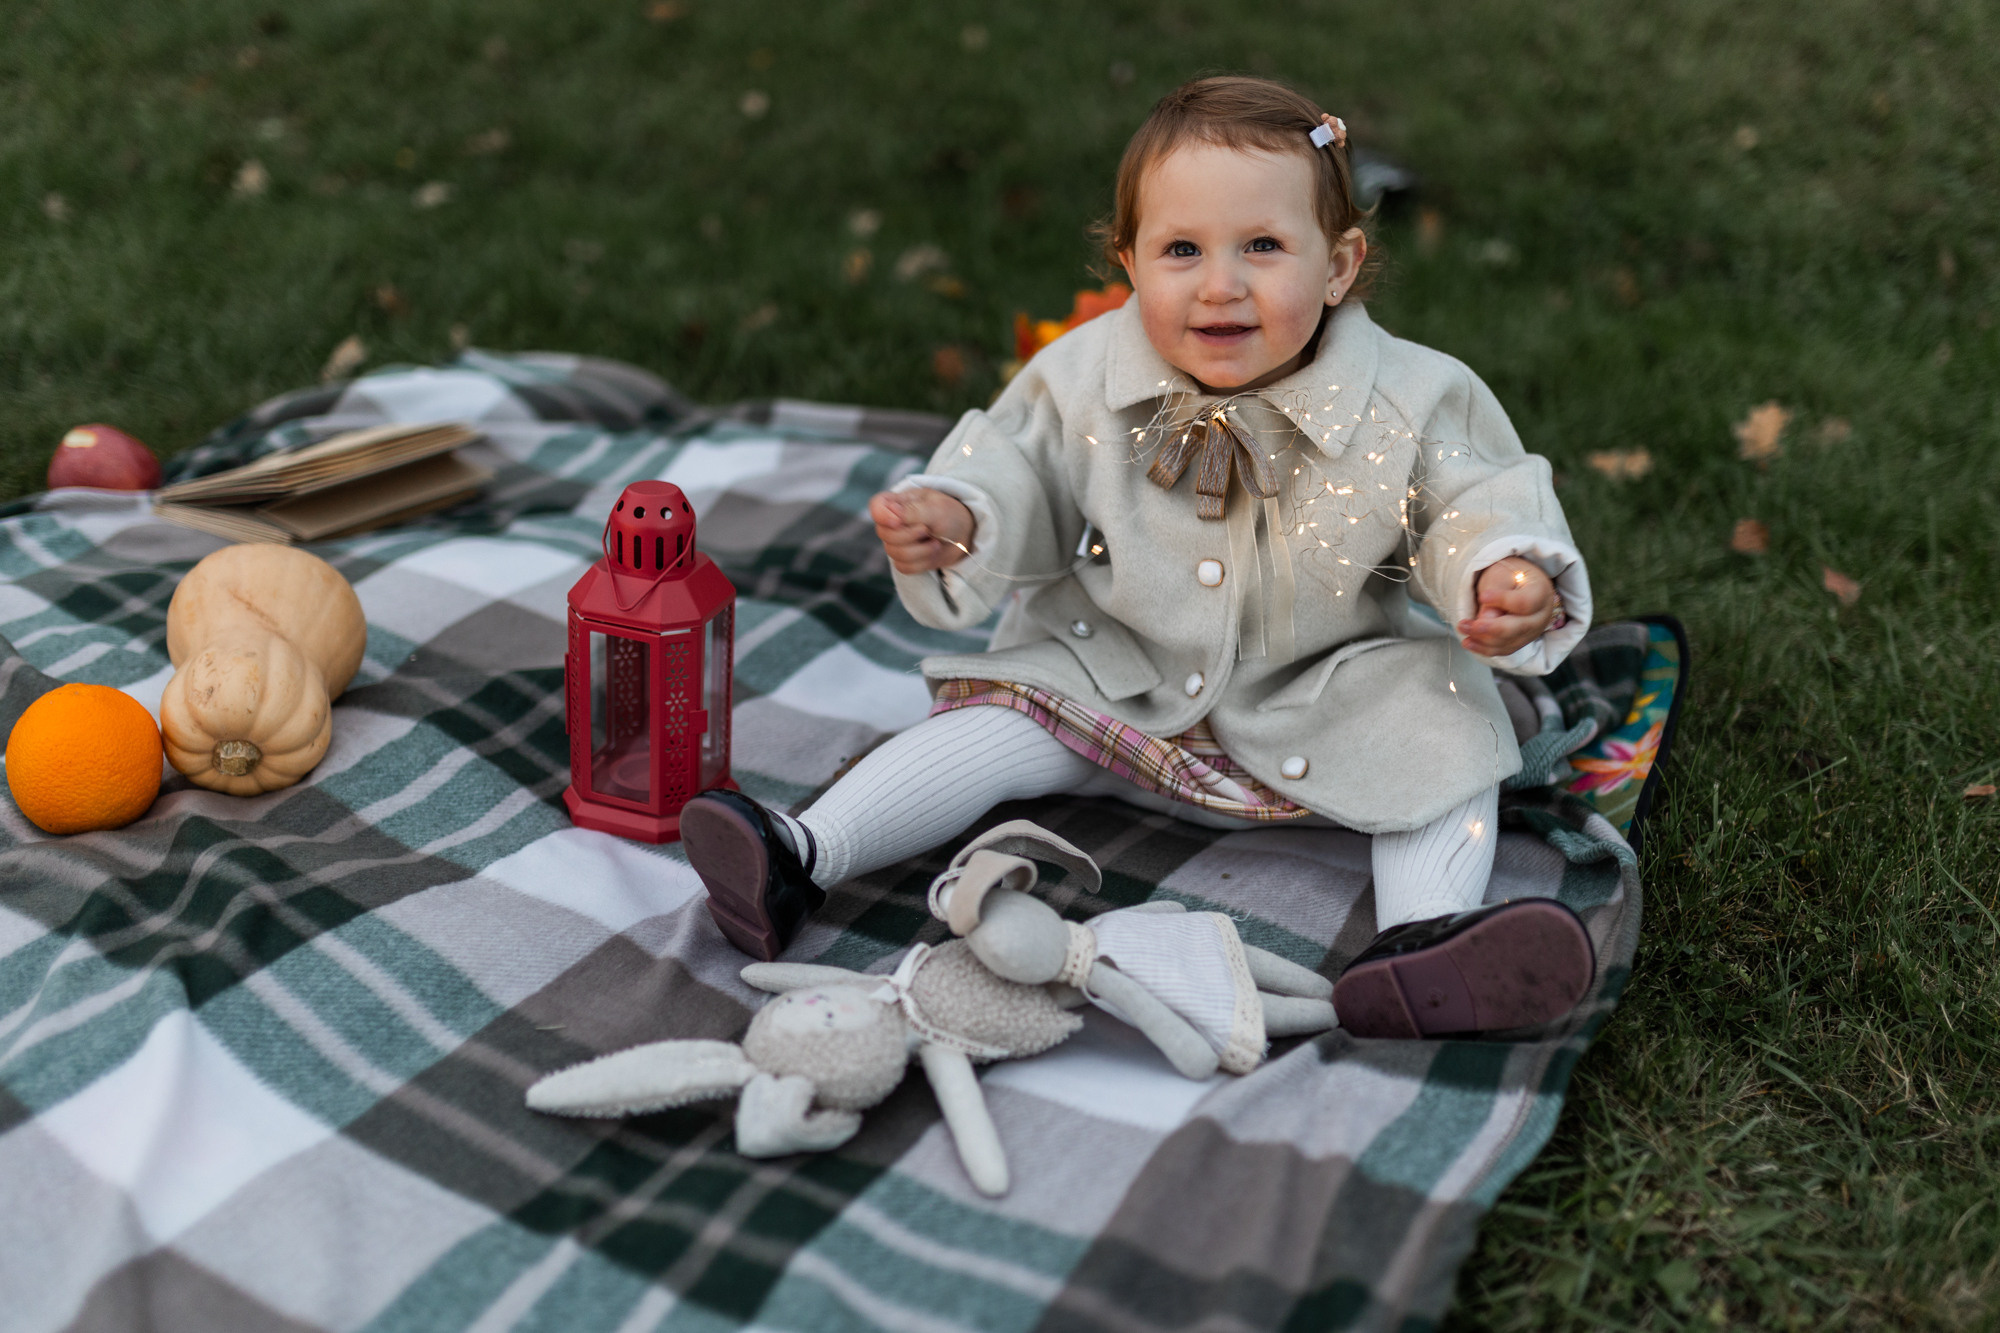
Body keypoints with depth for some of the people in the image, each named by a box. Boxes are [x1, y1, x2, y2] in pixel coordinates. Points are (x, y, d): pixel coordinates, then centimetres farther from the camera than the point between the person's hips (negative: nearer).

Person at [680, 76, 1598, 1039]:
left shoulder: (1409, 405, -17)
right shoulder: (1081, 383, -14)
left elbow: (1471, 501, -10)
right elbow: (1016, 471, -2)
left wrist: (1509, 580, -32)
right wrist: (954, 521, -24)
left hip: (1321, 703, -1)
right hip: (1118, 686, 1)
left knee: (1443, 716, -22)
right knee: (997, 721, -13)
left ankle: (1427, 936, -33)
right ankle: (801, 858, -13)